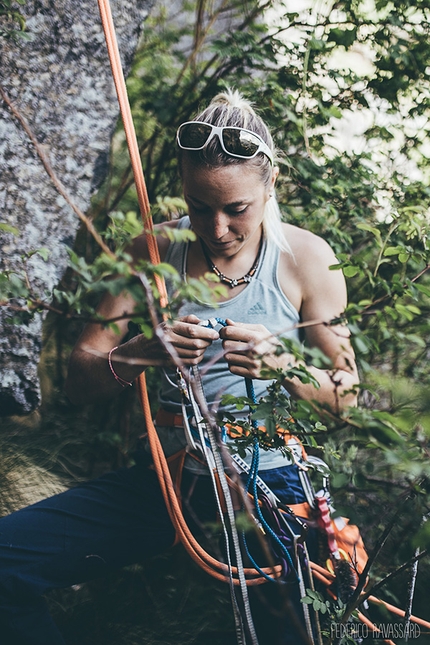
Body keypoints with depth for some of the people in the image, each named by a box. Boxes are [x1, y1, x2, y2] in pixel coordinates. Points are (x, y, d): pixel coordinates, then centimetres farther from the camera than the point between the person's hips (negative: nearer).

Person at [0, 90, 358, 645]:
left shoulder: (306, 259, -3)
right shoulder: (155, 253, 1)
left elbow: (344, 396, 2)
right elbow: (78, 383, -2)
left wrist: (281, 365, -20)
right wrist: (141, 354, -23)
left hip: (270, 482, -2)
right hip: (165, 478, 3)